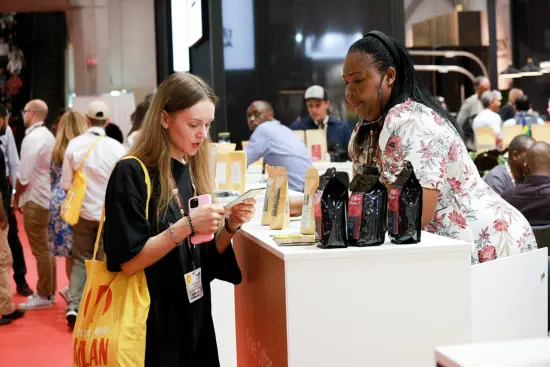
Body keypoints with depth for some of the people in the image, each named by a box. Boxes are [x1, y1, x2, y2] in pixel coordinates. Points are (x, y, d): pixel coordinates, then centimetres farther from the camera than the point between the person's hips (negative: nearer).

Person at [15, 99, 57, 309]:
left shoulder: (32, 138, -16)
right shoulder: (48, 136, 10)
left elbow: (24, 176, -18)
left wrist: (16, 197, -2)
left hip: (35, 201, -9)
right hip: (48, 197, 9)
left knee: (40, 250, -2)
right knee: (46, 248, 15)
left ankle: (44, 296, 5)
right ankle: (49, 290, 23)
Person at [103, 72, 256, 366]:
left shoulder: (193, 172, 6)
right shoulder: (131, 173, -14)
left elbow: (204, 256, 9)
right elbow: (127, 262, -19)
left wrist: (230, 226, -8)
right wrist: (187, 225, -24)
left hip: (194, 317, 7)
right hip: (152, 322, -7)